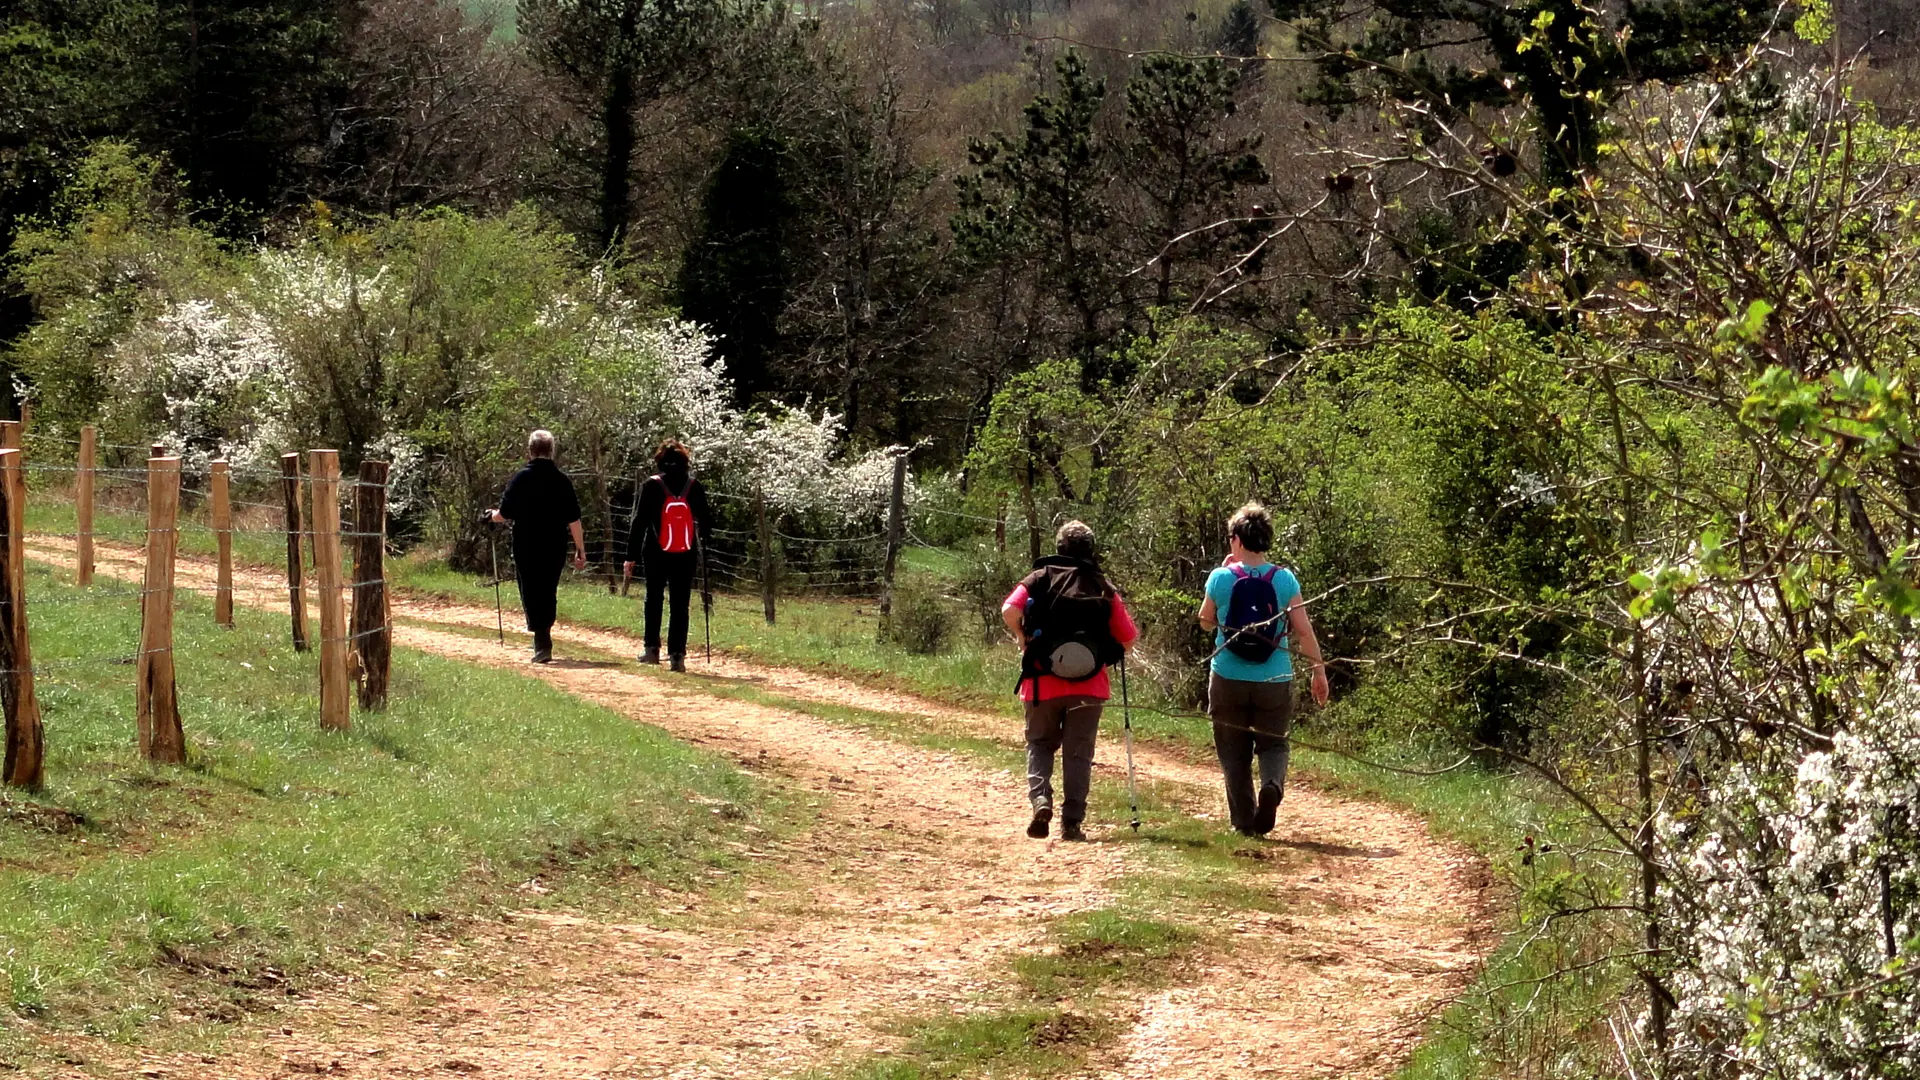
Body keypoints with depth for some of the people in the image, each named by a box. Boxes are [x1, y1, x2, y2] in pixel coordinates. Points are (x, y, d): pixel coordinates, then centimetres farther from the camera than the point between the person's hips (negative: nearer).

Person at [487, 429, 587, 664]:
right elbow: (573, 519, -3)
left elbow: (504, 515, -7)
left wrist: (492, 516, 16)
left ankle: (542, 645, -8)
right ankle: (544, 641, 28)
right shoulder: (562, 480, -1)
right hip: (555, 548, 3)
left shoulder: (521, 478, -7)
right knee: (548, 593, 18)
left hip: (526, 549, -3)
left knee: (532, 595, 2)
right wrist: (580, 550, 2)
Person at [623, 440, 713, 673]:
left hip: (656, 554, -1)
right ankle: (677, 655, -3)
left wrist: (632, 555, -2)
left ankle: (652, 649, 14)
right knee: (680, 605, 3)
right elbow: (705, 520, 8)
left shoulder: (651, 486, -3)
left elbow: (639, 521, -5)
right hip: (686, 556, 1)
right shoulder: (694, 487, 2)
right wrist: (701, 545, 25)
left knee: (654, 601, 15)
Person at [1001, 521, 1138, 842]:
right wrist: (1107, 653, 21)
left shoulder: (1040, 579, 2)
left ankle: (1040, 799, -9)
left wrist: (1023, 639, 2)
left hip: (1043, 682, -1)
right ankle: (1072, 822, 2)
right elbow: (1128, 638, 2)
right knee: (1078, 753, 8)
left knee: (1040, 744, 15)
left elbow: (1009, 612, -14)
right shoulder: (1104, 587, 6)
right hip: (1089, 684, 1)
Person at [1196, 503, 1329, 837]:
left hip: (1229, 680, 0)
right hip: (1275, 681, 0)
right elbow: (1304, 630, -5)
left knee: (1234, 753, 12)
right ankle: (1273, 784, -16)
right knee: (1273, 743, 14)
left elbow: (1206, 621, 9)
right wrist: (1319, 671, 4)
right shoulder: (1285, 580, -6)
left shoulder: (1221, 578, -7)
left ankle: (1244, 820, 9)